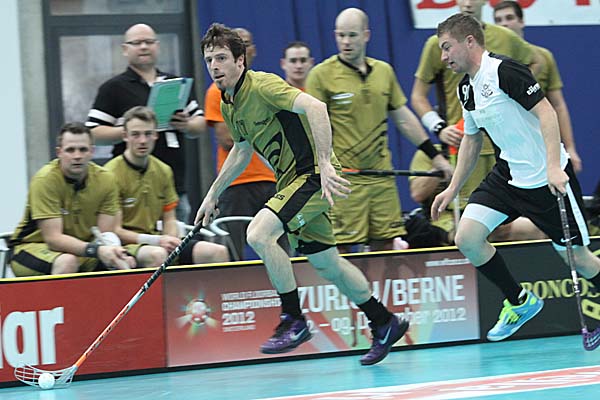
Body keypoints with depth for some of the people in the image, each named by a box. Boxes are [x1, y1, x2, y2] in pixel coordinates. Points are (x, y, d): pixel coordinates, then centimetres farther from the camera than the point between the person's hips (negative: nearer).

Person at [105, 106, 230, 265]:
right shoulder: (112, 173, -9)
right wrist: (156, 240, -21)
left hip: (156, 242, 7)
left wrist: (171, 240, -6)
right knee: (157, 255, -40)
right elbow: (114, 230, -12)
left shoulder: (164, 171, 12)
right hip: (126, 245, -6)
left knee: (219, 252, -12)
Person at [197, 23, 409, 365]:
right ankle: (384, 323, 30)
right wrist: (213, 195, 27)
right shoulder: (228, 106, 9)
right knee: (325, 263, 14)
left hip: (313, 175, -9)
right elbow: (242, 150, 27)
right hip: (291, 180, 9)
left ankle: (294, 322, -13)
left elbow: (314, 106, -31)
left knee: (259, 233, -23)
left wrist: (325, 164, -37)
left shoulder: (262, 85, -18)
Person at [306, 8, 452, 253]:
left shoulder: (384, 71, 12)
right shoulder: (321, 75, -3)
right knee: (342, 246, -9)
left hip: (382, 174, 5)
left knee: (385, 243, 3)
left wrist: (434, 155, 19)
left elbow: (404, 118, 20)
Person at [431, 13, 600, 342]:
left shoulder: (505, 70, -17)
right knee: (467, 238, -6)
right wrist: (453, 189, 21)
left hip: (548, 179, -8)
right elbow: (471, 140, 22)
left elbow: (546, 112, -22)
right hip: (508, 177, 8)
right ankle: (519, 302, 11)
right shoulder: (466, 89, 9)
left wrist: (553, 167, -30)